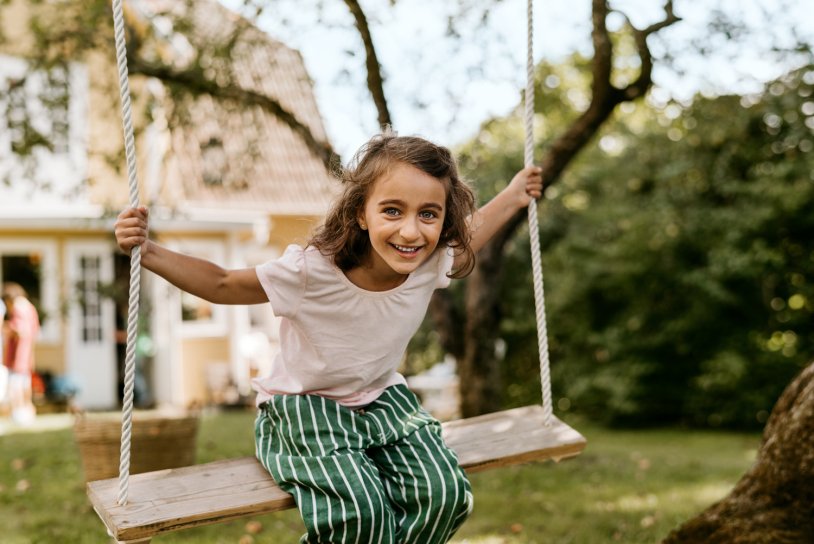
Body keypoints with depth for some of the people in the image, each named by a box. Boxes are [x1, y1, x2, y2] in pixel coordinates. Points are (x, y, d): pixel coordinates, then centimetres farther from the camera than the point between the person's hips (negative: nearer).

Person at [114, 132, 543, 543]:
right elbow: (223, 284, -16)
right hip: (304, 409, -4)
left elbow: (468, 236, 12)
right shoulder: (311, 270, -28)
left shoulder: (433, 262, -15)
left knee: (446, 494, -19)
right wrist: (149, 253, -28)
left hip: (383, 401, 5)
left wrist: (512, 198, 14)